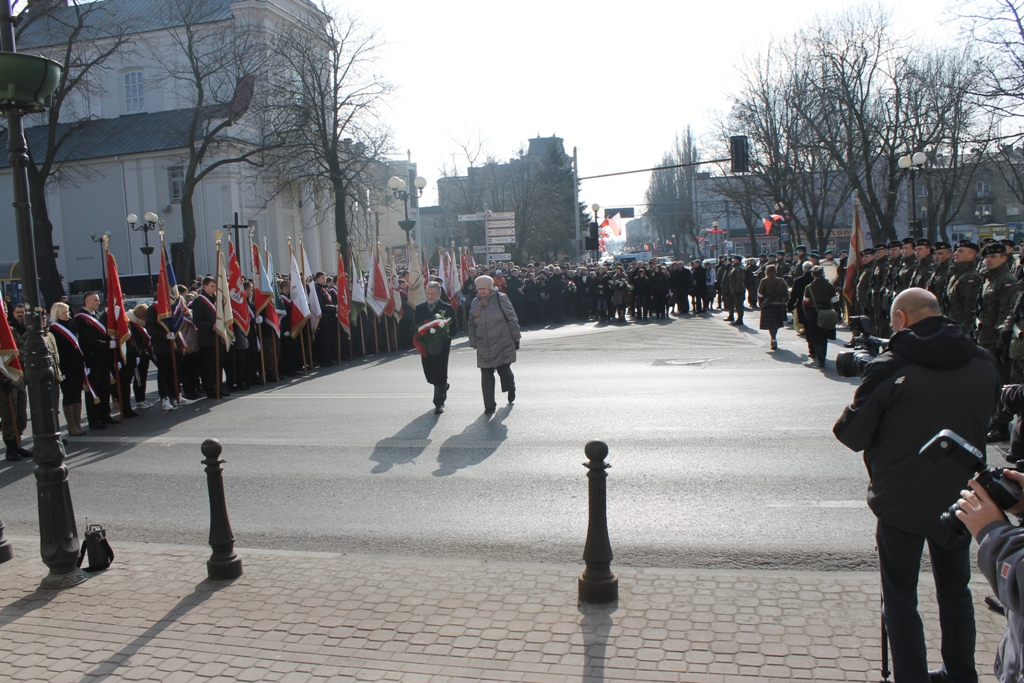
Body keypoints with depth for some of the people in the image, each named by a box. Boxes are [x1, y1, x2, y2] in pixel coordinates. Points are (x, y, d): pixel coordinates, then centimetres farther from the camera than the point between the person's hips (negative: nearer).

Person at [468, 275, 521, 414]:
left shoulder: (500, 299, -4)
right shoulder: (476, 303, 9)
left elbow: (512, 319, -2)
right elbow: (472, 324, 15)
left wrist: (515, 338, -2)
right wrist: (473, 342, 12)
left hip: (503, 345, -3)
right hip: (484, 348, 4)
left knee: (504, 370, 1)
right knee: (486, 376, 0)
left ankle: (511, 389, 35)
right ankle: (489, 405, 6)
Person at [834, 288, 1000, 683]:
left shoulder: (890, 368, -19)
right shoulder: (983, 363, -3)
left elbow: (852, 434, -14)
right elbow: (982, 421, 13)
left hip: (903, 502, -5)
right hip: (961, 498, 5)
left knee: (900, 598, 8)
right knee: (955, 589, 23)